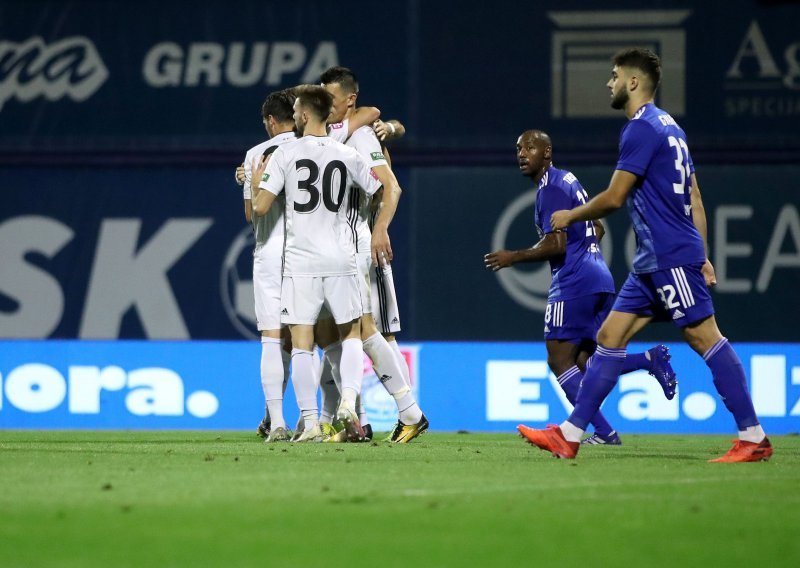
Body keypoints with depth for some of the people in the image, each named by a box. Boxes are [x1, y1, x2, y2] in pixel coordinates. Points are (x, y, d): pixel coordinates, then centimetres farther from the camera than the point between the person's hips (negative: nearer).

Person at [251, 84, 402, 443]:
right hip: (341, 258, 2)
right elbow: (391, 188, 7)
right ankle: (348, 401, -5)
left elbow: (260, 207, -5)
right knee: (351, 334, 16)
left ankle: (310, 423, -5)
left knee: (301, 343, 1)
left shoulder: (285, 154, -3)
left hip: (300, 261, -2)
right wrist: (380, 231, 9)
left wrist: (257, 182, 15)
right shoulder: (346, 155, 7)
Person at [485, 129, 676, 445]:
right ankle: (651, 359, -3)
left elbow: (555, 245, -18)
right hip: (599, 279, 10)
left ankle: (603, 431, -14)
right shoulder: (568, 180, 20)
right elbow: (597, 229, 28)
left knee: (560, 361, -7)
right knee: (583, 363, 11)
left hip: (573, 282, -10)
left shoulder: (551, 188, -10)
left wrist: (513, 258, -9)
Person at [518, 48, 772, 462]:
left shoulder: (641, 128, -12)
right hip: (653, 260, 10)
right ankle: (569, 436, 8)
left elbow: (614, 198, -13)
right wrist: (702, 257, 20)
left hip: (671, 257, -10)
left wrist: (570, 217, 3)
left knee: (704, 338, -9)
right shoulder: (668, 127, 18)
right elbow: (694, 199, 19)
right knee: (610, 337, 8)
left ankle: (754, 438, -7)